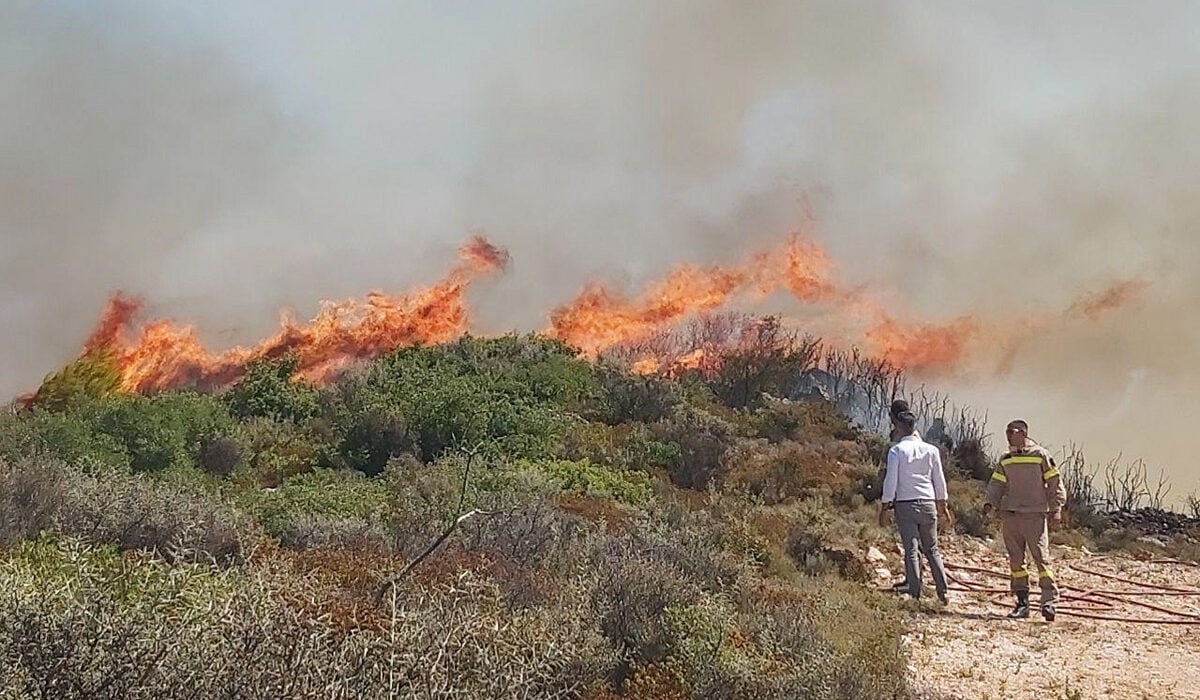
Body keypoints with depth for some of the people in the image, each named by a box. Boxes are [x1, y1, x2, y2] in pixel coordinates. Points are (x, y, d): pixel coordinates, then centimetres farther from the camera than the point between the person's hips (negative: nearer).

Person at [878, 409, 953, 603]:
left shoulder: (896, 450, -5)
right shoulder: (931, 450, 6)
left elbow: (890, 481, -7)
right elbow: (939, 480, 12)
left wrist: (884, 507, -1)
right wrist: (942, 505, 22)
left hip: (904, 505, -3)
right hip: (928, 503, 3)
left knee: (911, 551, -1)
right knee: (932, 550, 13)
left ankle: (915, 595, -3)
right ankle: (943, 592, 9)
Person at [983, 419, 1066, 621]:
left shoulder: (1040, 455, 0)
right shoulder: (1005, 460, 15)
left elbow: (1054, 482, 1)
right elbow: (997, 484, 16)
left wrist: (1056, 507, -6)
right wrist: (989, 502, 0)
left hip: (1034, 515, -5)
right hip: (1009, 514, 5)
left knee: (1041, 557, -9)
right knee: (1015, 559, 5)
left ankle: (1049, 602, -7)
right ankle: (1022, 603, 11)